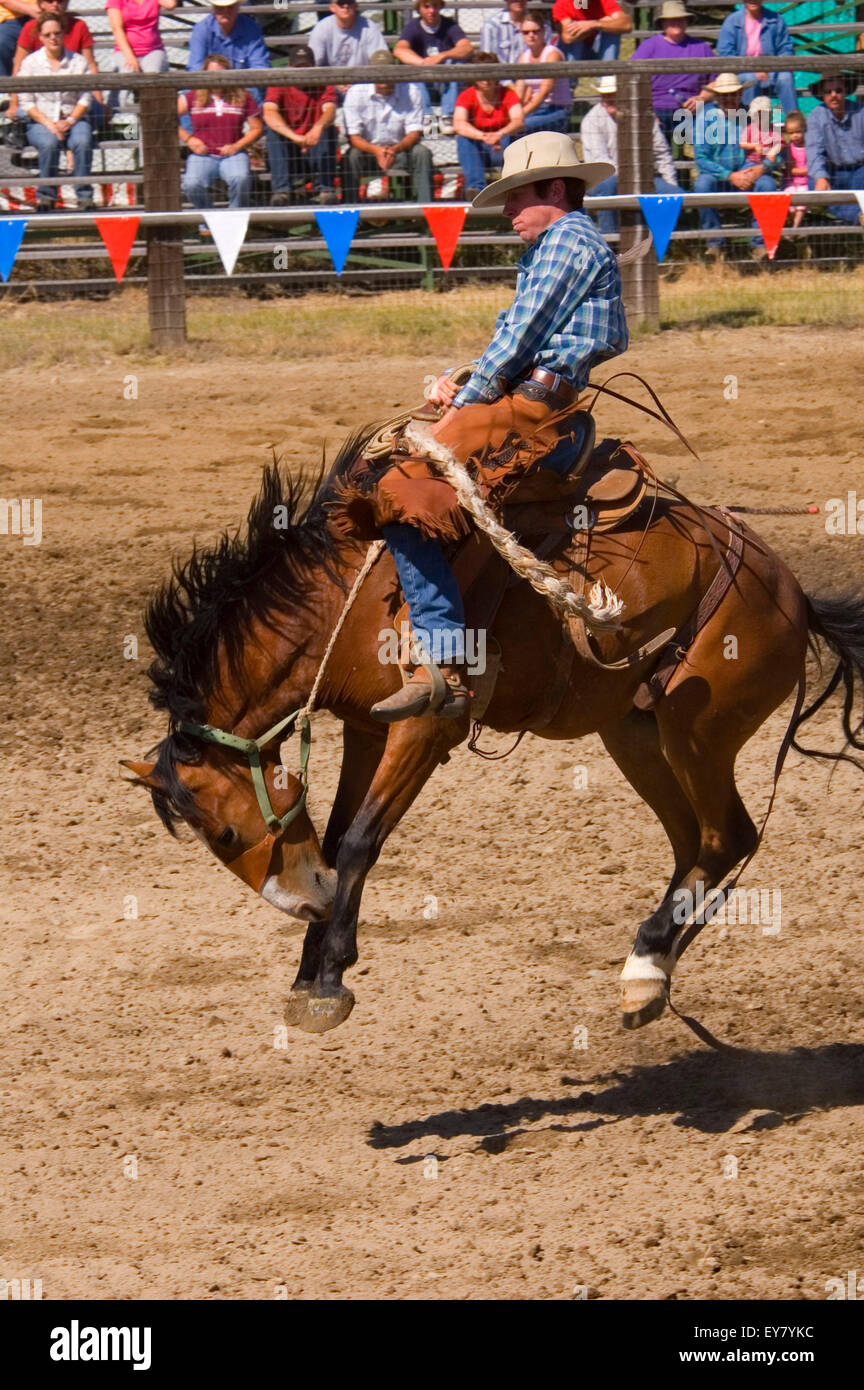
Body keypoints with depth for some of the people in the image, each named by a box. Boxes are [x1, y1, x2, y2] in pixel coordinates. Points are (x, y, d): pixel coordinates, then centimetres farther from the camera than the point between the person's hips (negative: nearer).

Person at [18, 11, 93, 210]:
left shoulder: (78, 61, 7)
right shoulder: (30, 63, 4)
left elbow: (85, 99, 3)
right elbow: (26, 102, 0)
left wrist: (70, 121, -14)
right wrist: (49, 124, -14)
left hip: (73, 120, 1)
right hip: (40, 122, -1)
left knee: (82, 142, -33)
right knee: (49, 143, -35)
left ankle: (84, 195, -25)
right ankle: (46, 195, -23)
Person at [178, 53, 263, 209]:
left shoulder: (243, 97, 6)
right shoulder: (193, 98, 4)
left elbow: (256, 128, 8)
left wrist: (237, 146, -6)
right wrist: (188, 139, -7)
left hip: (232, 154, 0)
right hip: (202, 154, 0)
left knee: (241, 179, -34)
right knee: (192, 185, -31)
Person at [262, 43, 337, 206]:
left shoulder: (323, 86, 2)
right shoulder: (279, 86, -2)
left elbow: (330, 111, -19)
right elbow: (269, 113, -21)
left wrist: (318, 128, -44)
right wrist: (294, 137, -38)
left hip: (314, 153, 0)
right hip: (288, 153, 0)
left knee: (328, 129, -25)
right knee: (273, 130, -26)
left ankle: (325, 188, -29)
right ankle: (281, 189, -35)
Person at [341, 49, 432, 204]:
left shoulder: (409, 91, -7)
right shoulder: (356, 92, -9)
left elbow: (415, 133, -10)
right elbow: (353, 137, -13)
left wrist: (395, 149, -32)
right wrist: (376, 150, -34)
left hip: (399, 151, 1)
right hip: (367, 150, -1)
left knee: (422, 153, -27)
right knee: (352, 156, -32)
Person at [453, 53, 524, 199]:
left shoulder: (507, 94, -8)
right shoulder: (466, 96, -9)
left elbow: (519, 122, -25)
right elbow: (458, 124, -27)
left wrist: (499, 135, -47)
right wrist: (483, 136, -45)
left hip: (503, 150, 0)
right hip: (477, 151, 0)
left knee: (513, 136, -30)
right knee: (463, 138, -31)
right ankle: (475, 186, -44)